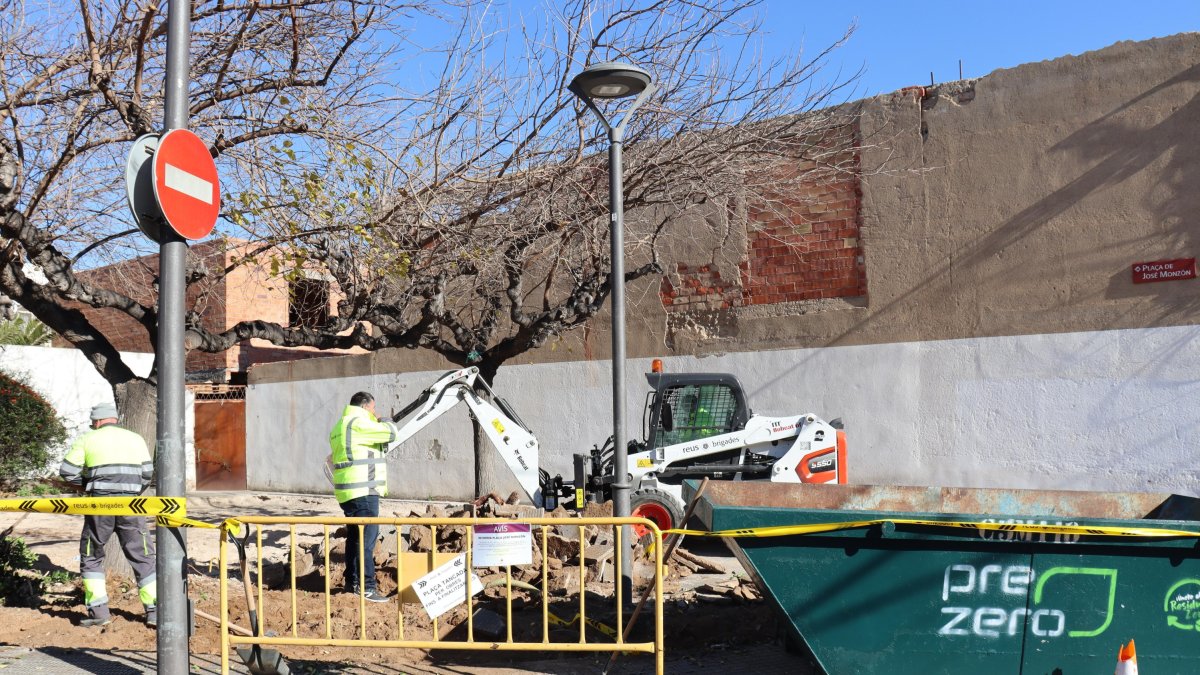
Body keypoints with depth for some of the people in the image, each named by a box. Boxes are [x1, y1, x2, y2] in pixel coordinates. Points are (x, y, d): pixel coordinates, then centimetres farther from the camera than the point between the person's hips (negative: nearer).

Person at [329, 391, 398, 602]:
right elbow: (390, 433, -14)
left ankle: (352, 582, 22)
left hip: (347, 492, 10)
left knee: (354, 536, 16)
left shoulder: (340, 426, 21)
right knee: (367, 538, -9)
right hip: (363, 491, -10)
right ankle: (366, 587, -10)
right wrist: (383, 421, 4)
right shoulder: (359, 423, -13)